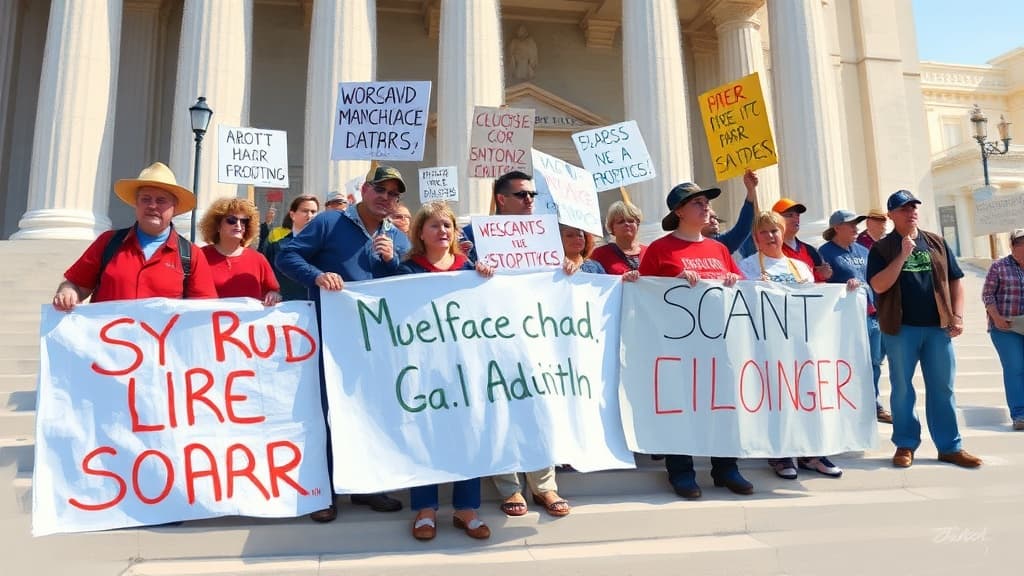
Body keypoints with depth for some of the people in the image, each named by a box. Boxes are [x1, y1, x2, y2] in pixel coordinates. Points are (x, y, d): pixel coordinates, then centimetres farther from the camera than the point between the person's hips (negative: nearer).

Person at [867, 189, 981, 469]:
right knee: (902, 388, 5)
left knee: (942, 388, 8)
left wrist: (957, 316, 1)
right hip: (901, 329, -3)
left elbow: (955, 281, 11)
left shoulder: (936, 242, 10)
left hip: (938, 326, 3)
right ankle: (905, 445, 16)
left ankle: (950, 447, 17)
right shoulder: (881, 249, 0)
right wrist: (903, 255, -17)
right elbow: (879, 286, -13)